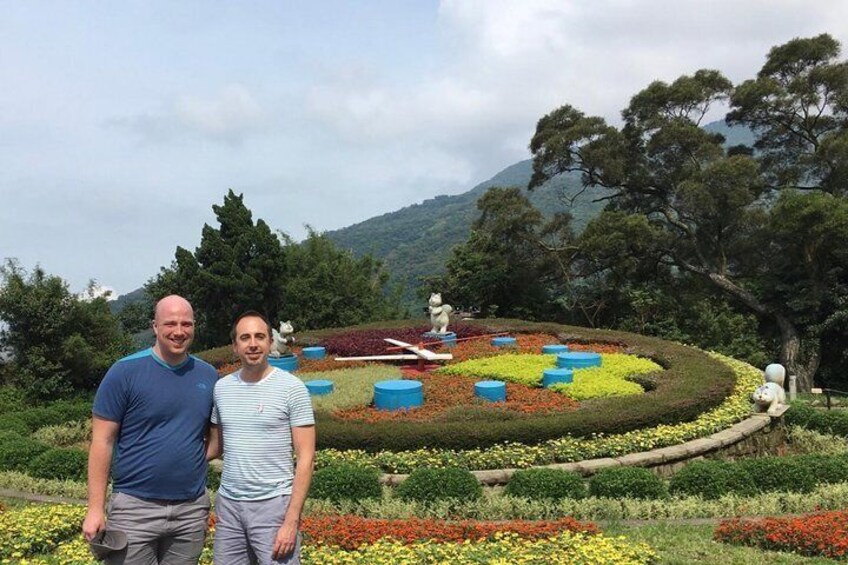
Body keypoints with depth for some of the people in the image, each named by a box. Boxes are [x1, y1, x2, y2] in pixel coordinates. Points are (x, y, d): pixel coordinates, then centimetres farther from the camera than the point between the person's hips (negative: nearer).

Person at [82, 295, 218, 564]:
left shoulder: (208, 375, 4)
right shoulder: (125, 371, -7)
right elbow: (102, 442, -7)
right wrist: (95, 508, -10)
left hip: (192, 510, 4)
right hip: (135, 506, -3)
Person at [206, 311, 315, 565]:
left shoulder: (292, 388, -9)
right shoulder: (222, 387, 5)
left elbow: (305, 457, -10)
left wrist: (292, 520, -15)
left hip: (273, 504, -4)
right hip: (228, 503, 5)